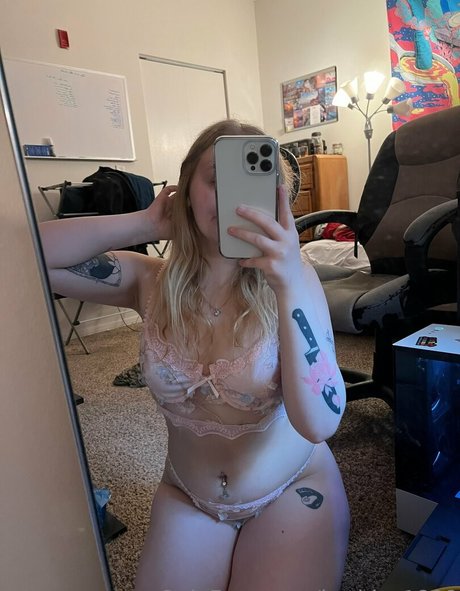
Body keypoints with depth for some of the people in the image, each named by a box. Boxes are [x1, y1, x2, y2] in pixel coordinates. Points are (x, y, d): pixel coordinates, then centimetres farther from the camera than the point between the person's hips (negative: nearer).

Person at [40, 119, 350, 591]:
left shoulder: (289, 279, -20)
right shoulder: (153, 282, -13)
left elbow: (319, 423, -29)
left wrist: (291, 285, -41)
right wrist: (144, 224, -22)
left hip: (291, 492, -1)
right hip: (186, 498, 2)